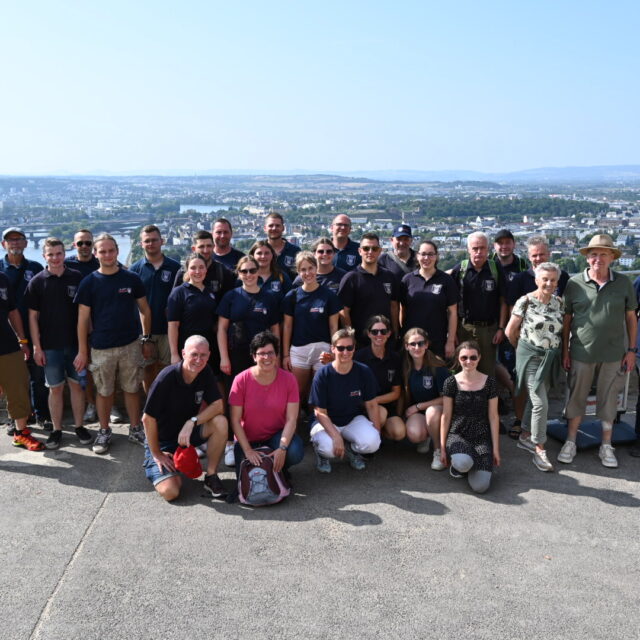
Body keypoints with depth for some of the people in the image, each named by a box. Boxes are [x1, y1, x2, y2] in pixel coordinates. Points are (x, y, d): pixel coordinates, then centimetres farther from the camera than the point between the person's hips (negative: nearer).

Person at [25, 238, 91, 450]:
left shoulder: (77, 278, -1)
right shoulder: (37, 282, -1)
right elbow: (33, 316, 0)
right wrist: (37, 347, -3)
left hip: (75, 342, 1)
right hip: (50, 345, 0)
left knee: (76, 385, 8)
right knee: (55, 388, 7)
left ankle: (79, 426, 20)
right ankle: (56, 430, 17)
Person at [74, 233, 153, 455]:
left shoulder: (131, 279, 0)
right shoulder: (89, 283, -2)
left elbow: (145, 310, 8)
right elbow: (83, 318, 0)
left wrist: (146, 339, 5)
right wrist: (82, 351, -2)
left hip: (131, 345, 1)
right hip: (101, 348, -1)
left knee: (132, 389, 10)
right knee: (104, 391, 9)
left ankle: (135, 429, 23)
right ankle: (104, 432, 24)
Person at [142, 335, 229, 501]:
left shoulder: (205, 373, -9)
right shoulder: (166, 378, -25)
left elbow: (217, 406, -14)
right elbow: (148, 419, -19)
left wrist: (192, 422, -29)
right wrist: (157, 454, -11)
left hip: (188, 432, 4)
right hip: (162, 440, -4)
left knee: (220, 422, -26)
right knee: (170, 492, -20)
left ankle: (211, 477, -9)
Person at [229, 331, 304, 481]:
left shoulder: (288, 379, -10)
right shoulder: (241, 380, -13)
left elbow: (291, 419, -13)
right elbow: (235, 421, -12)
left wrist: (282, 448, -27)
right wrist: (248, 450, -21)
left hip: (277, 435, 2)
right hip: (248, 439, -2)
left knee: (295, 452, -28)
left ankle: (280, 469, 5)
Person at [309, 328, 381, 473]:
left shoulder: (364, 372, -10)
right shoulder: (322, 375, -17)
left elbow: (371, 405, -1)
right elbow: (320, 412, -14)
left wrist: (377, 433, -7)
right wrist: (336, 436, -27)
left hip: (354, 420, 3)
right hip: (327, 422, -2)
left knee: (372, 443, -27)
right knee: (329, 448, -34)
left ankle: (351, 450, 9)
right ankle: (322, 453, 6)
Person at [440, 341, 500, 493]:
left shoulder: (489, 382, 0)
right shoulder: (451, 382, -3)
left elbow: (493, 416, 4)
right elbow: (446, 416, 1)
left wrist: (496, 448, 3)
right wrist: (442, 447, 2)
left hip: (482, 438, 1)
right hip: (457, 434, -1)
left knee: (480, 487, -19)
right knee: (463, 463, -36)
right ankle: (457, 464, 2)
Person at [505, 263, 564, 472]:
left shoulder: (559, 302, 4)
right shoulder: (525, 301, -11)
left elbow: (562, 329, 15)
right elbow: (510, 331, -5)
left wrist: (561, 352, 12)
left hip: (551, 358, 5)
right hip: (531, 356, -5)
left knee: (535, 398, 15)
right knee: (541, 403, -9)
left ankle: (525, 436, 31)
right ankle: (539, 450, 0)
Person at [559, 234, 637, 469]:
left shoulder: (623, 283, 0)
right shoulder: (575, 283, -4)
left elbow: (631, 317, 5)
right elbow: (566, 319, 1)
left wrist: (631, 350, 2)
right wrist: (565, 351, -1)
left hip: (614, 353, 1)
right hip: (581, 352, -1)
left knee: (609, 399, 11)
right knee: (576, 397, 9)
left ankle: (606, 446, 25)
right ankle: (570, 443, 23)